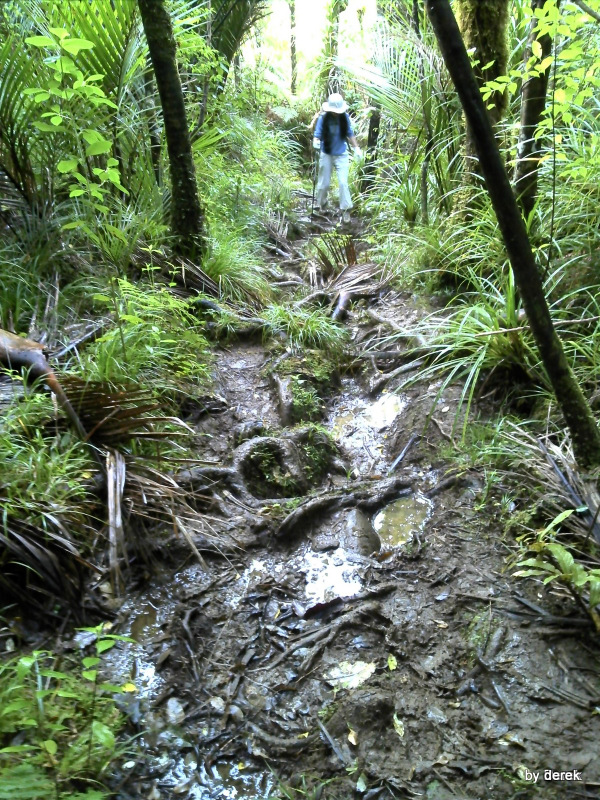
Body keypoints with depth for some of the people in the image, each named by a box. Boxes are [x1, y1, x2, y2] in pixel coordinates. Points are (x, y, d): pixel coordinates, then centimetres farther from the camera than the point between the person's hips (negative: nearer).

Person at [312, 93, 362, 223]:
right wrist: (316, 142, -34)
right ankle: (321, 204, 34)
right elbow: (317, 135, -11)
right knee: (324, 183, 10)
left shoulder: (345, 117, -9)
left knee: (343, 182, -9)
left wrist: (356, 148, -6)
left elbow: (350, 134, 2)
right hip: (326, 155, 0)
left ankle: (345, 210, -1)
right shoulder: (323, 119, -14)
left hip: (341, 155, 0)